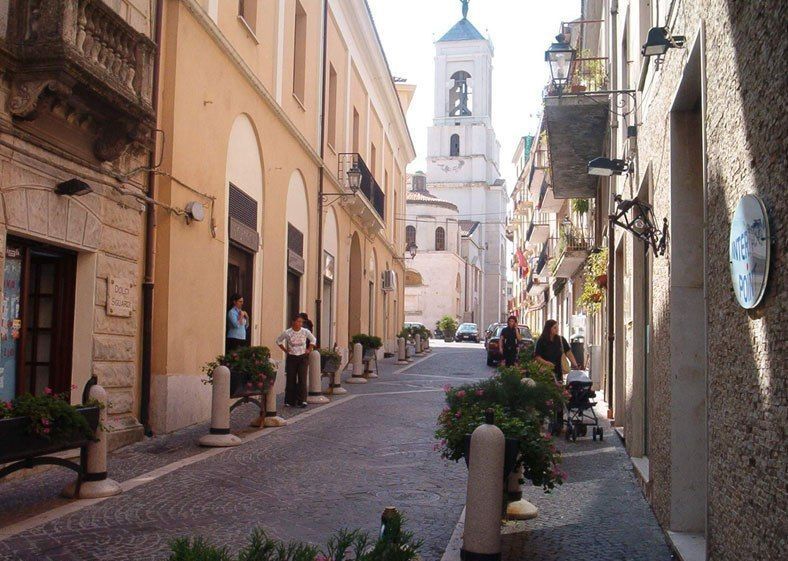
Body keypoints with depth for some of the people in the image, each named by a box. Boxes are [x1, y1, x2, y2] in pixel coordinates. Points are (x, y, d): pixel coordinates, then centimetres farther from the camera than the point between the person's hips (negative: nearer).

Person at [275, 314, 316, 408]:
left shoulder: (305, 332, -3)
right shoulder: (287, 333, -5)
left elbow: (313, 340, 15)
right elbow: (278, 340, 11)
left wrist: (309, 350, 7)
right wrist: (285, 350, 5)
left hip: (303, 358, 0)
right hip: (291, 358, 0)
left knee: (302, 379, -9)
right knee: (291, 380, 3)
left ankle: (302, 400, -8)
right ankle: (290, 401, 12)